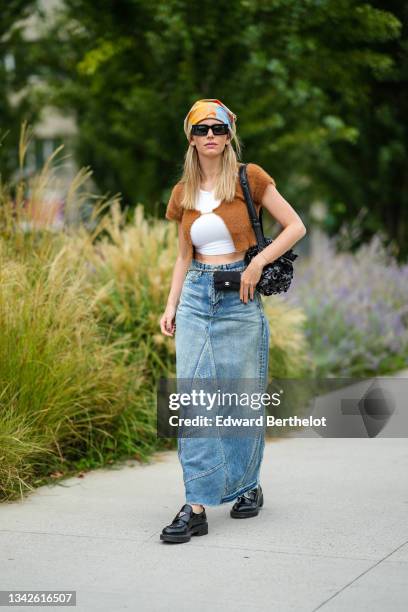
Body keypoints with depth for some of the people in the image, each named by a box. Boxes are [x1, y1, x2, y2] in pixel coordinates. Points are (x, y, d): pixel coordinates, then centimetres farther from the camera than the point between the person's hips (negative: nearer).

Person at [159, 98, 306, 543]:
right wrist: (171, 306, 6)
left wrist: (257, 263, -13)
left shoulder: (249, 178, -2)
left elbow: (295, 226, -2)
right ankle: (196, 506, -7)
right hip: (196, 297, 3)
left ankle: (248, 486, 26)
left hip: (239, 299, -3)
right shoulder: (182, 192, 10)